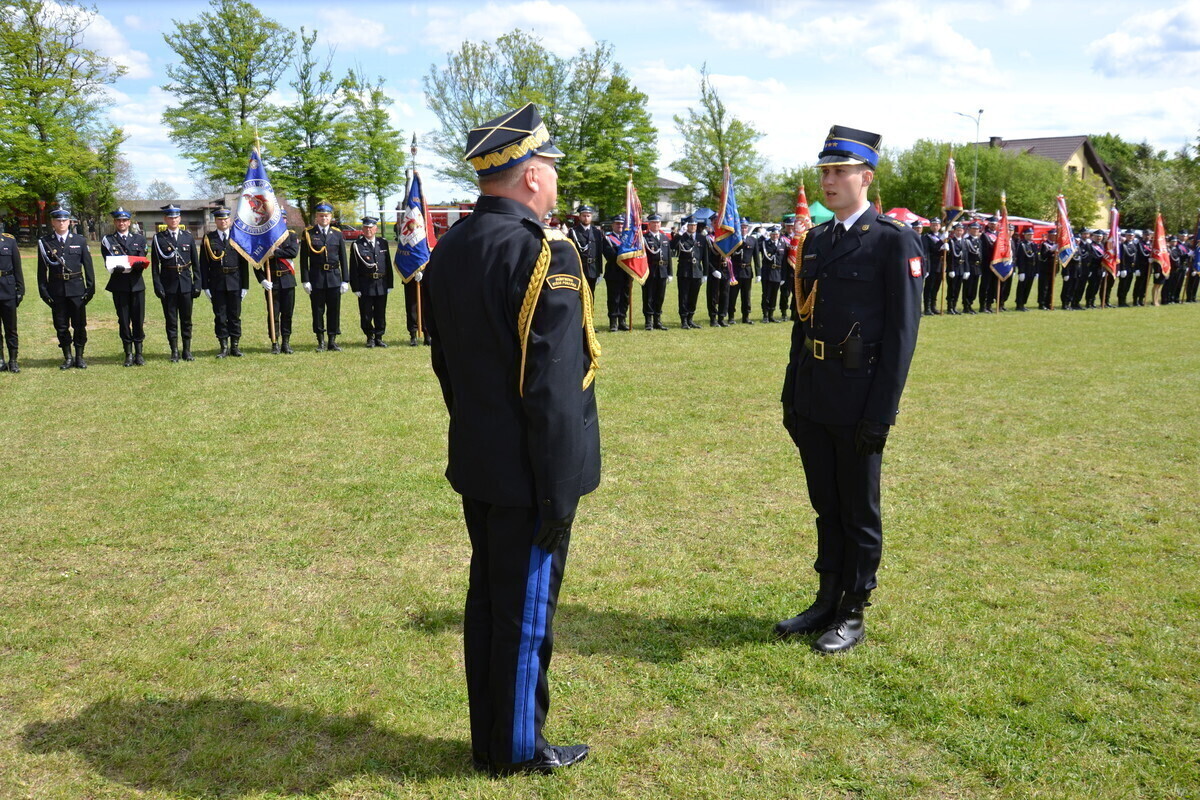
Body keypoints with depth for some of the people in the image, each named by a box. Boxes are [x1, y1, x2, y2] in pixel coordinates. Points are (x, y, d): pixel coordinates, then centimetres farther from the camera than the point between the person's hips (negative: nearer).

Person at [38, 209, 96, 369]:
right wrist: (44, 292, -1)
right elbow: (42, 269, 4)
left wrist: (91, 288, 0)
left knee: (79, 325, 3)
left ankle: (79, 357, 14)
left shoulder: (80, 241, 5)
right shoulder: (45, 242, 3)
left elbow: (88, 266, 5)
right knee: (61, 326, 5)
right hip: (56, 291, 0)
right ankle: (68, 358, 15)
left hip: (77, 289, 0)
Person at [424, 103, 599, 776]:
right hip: (528, 472, -8)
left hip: (476, 465, 8)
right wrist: (559, 491, -18)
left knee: (487, 598, 18)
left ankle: (488, 738, 34)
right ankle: (520, 748, 24)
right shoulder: (544, 254, -20)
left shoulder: (449, 248, 7)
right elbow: (553, 388, -23)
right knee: (527, 608, 7)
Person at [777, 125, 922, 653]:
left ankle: (853, 615, 21)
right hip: (812, 401, 6)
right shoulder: (816, 239, 12)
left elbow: (902, 333, -12)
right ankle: (827, 601, 30)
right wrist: (791, 396, 13)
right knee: (826, 507, 16)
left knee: (859, 512, 7)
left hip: (857, 404, -6)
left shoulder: (895, 242, -9)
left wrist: (881, 414, -16)